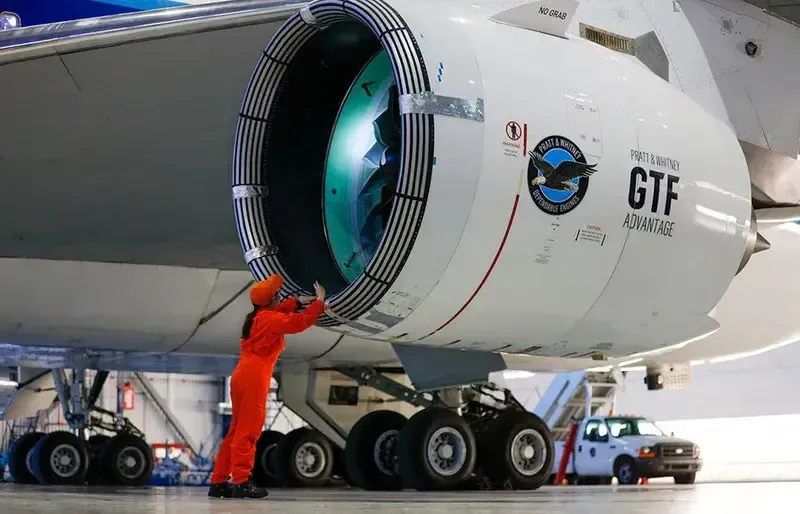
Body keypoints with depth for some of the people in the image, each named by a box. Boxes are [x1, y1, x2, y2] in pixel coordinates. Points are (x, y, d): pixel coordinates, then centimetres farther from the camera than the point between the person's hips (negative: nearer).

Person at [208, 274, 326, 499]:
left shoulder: (258, 317, 19)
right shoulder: (270, 319, -7)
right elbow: (301, 322, -15)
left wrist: (298, 300, 32)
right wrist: (320, 301, -5)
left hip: (243, 375, 9)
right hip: (254, 377, -9)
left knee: (237, 430, 11)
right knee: (248, 431, -10)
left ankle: (218, 482, 11)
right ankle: (241, 483, -13)